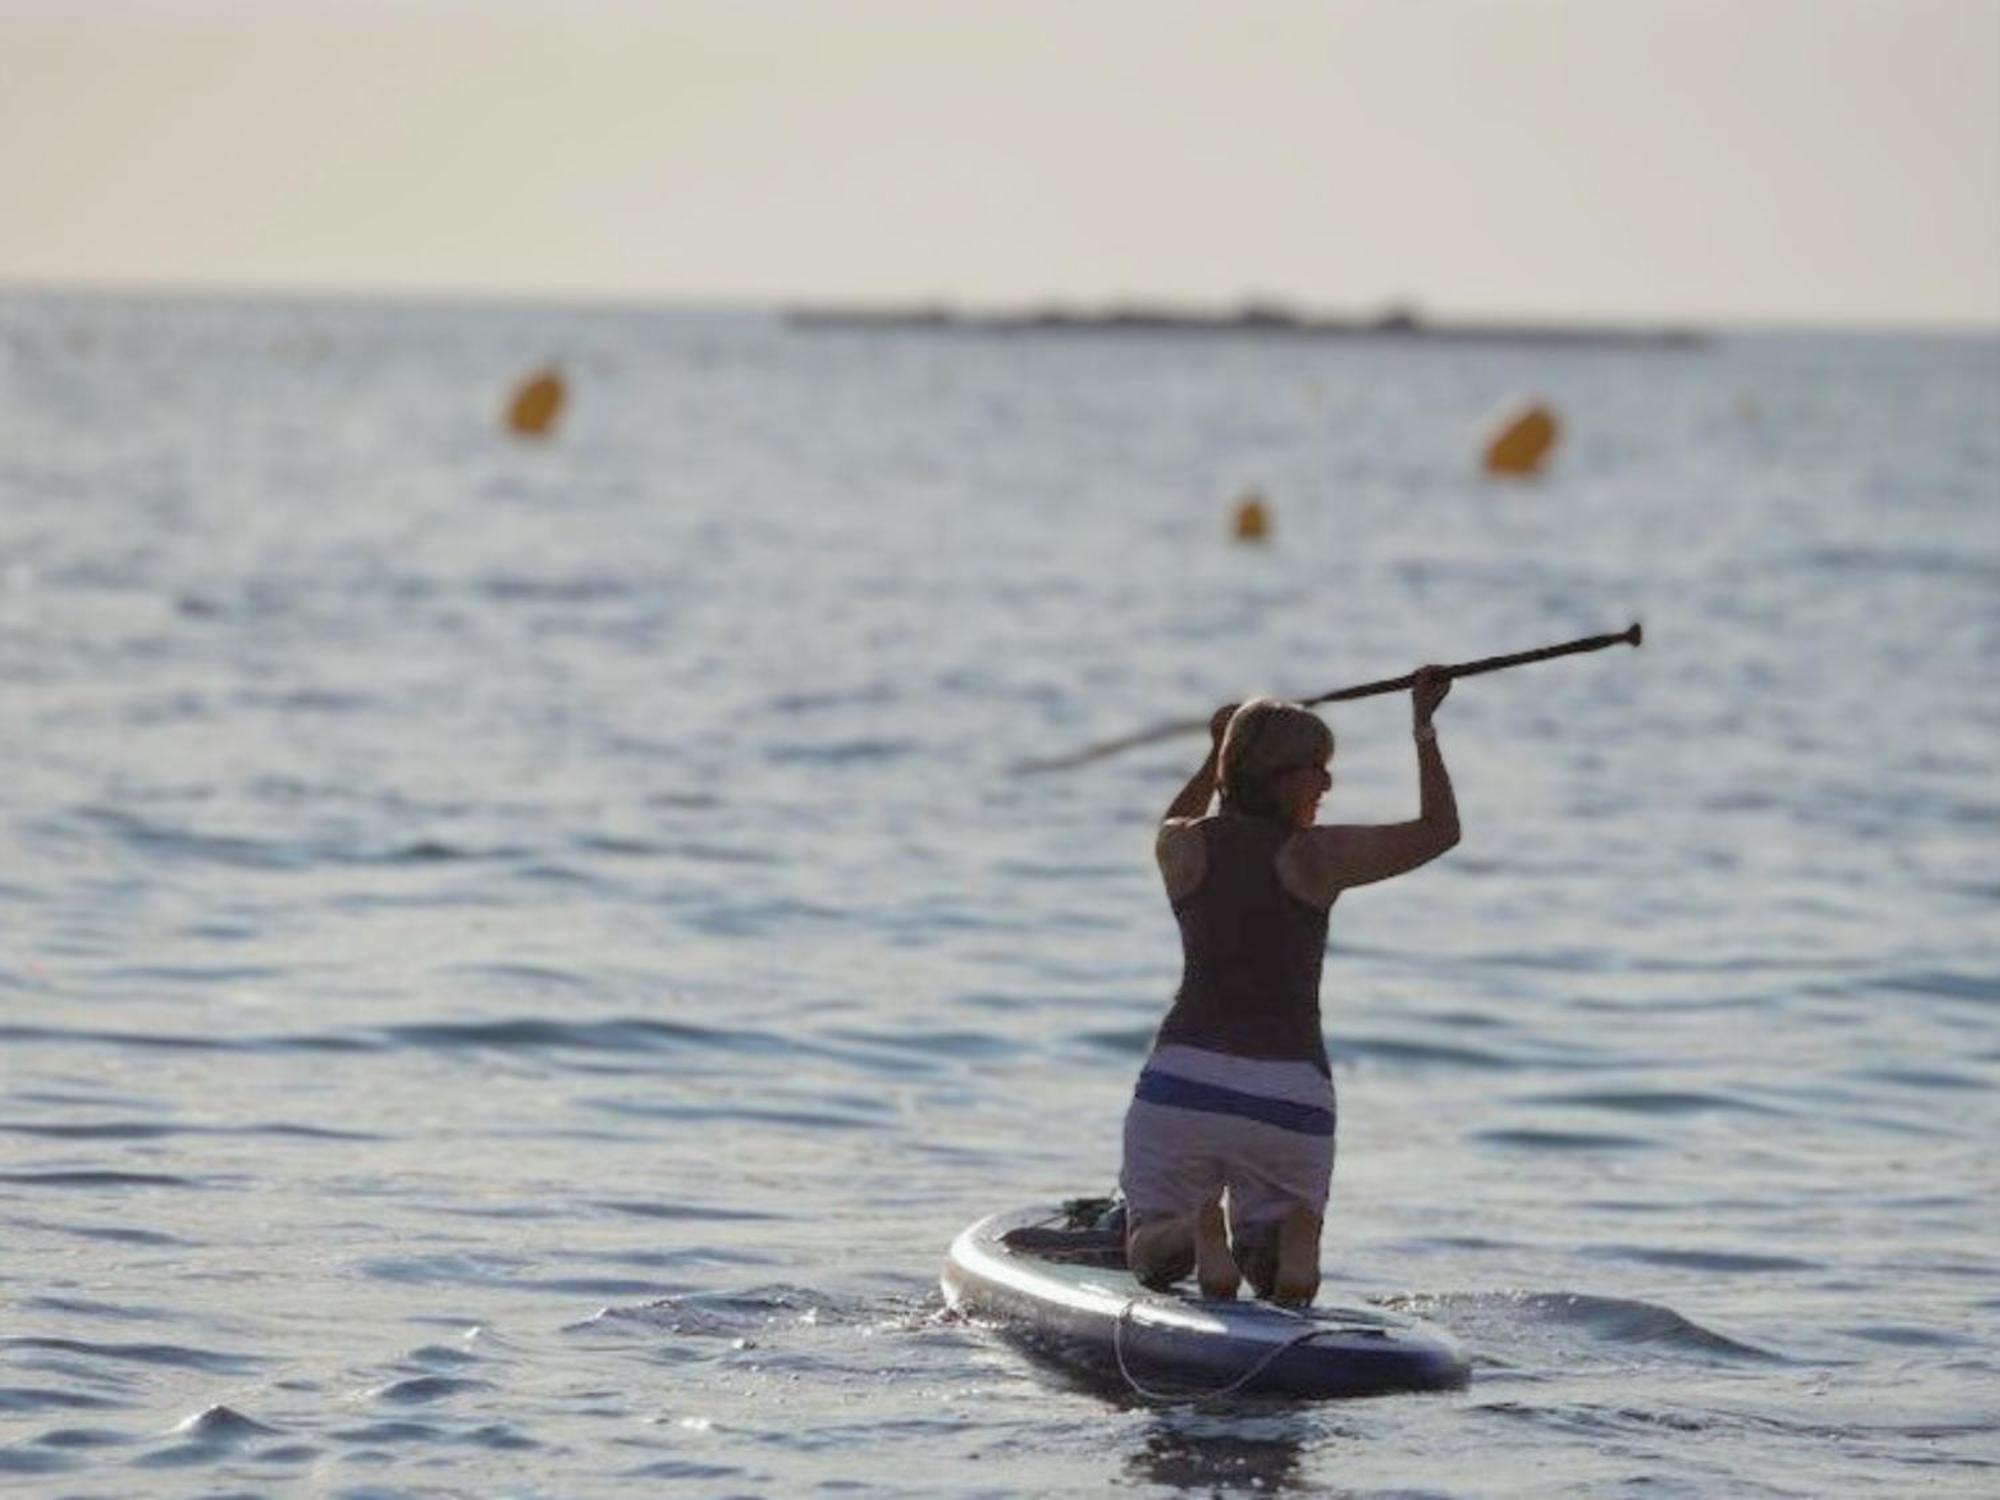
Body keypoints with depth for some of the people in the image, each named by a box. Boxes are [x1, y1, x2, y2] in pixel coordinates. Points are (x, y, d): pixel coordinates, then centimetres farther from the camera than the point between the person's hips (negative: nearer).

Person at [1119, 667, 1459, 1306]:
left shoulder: (1183, 847, 7)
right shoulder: (1315, 856, -1)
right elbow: (1440, 831, 12)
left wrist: (1217, 753, 42)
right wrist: (1424, 725, 19)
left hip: (1184, 1079, 1)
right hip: (1292, 1095, -1)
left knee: (1149, 1260, 16)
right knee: (1277, 1281, 18)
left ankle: (1199, 1231, -20)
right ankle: (1291, 1231, -19)